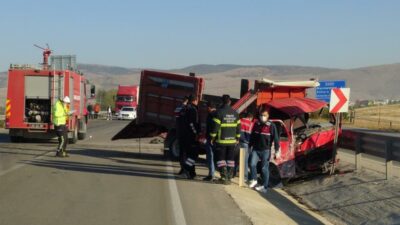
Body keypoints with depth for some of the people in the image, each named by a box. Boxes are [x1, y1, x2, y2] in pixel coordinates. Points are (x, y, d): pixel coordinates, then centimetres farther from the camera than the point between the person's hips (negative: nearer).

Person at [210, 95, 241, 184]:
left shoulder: (219, 112, -10)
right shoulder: (235, 113, 7)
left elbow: (215, 126, -13)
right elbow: (238, 127, 12)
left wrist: (212, 137, -4)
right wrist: (237, 138, 20)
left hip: (221, 141, -4)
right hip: (232, 140, 4)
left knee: (221, 159, 1)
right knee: (230, 159, 10)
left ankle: (224, 177, -9)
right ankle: (229, 177, 11)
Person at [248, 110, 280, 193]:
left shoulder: (271, 126, -8)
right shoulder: (256, 124, 6)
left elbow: (276, 138, -8)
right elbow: (252, 136, 16)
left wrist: (277, 150, -11)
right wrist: (249, 146, 19)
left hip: (266, 150, -4)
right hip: (256, 149, 4)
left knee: (265, 168, 0)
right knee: (252, 164, -9)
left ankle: (264, 186, 6)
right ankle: (254, 180, 12)